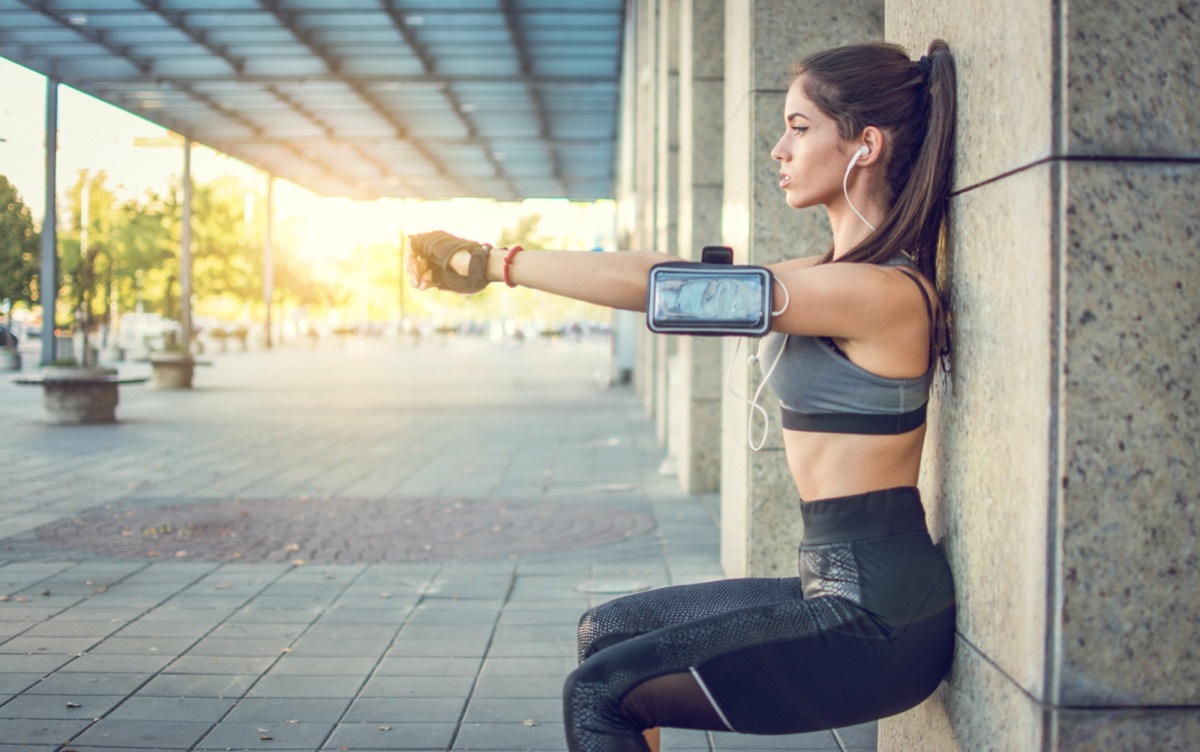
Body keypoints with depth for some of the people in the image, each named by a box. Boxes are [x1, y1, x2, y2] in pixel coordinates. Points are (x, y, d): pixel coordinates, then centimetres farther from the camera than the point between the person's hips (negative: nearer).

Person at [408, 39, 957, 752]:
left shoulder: (881, 291, -20)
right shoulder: (840, 271, 10)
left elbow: (656, 285, -20)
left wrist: (495, 262, -14)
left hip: (875, 618, -9)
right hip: (845, 589, 9)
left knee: (599, 694, -4)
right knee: (607, 631, 16)